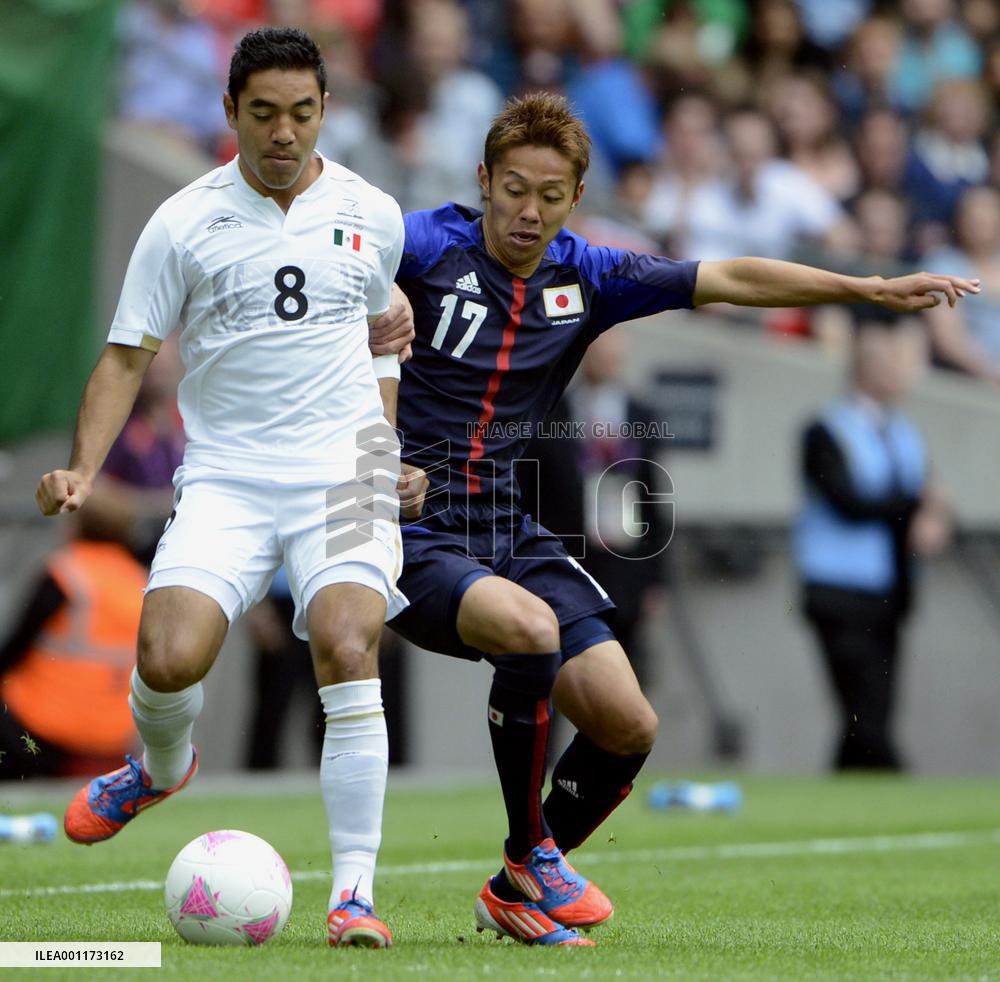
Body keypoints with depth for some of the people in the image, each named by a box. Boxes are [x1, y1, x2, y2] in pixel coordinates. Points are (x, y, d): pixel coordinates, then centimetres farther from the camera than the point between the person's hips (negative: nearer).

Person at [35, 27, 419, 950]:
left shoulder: (373, 215, 7)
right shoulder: (184, 223, 0)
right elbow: (129, 354, 1)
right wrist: (82, 469, -11)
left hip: (341, 472, 0)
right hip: (224, 476, 0)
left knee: (347, 650, -23)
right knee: (168, 658, -18)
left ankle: (354, 891, -18)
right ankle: (161, 767, 20)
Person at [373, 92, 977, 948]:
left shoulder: (584, 276, 8)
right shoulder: (428, 245, -6)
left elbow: (729, 280, 10)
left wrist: (872, 288, 6)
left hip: (512, 533, 6)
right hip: (413, 534, -6)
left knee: (628, 726, -5)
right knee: (530, 629, -34)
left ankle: (513, 894, 18)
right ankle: (529, 860, -13)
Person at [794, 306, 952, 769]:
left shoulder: (909, 438, 15)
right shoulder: (826, 433, -6)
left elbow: (928, 511, 9)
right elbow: (849, 503, -18)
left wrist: (930, 527, -13)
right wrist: (919, 501, -12)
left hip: (888, 600, 7)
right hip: (841, 598, -7)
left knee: (865, 725, 5)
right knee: (868, 722, -13)